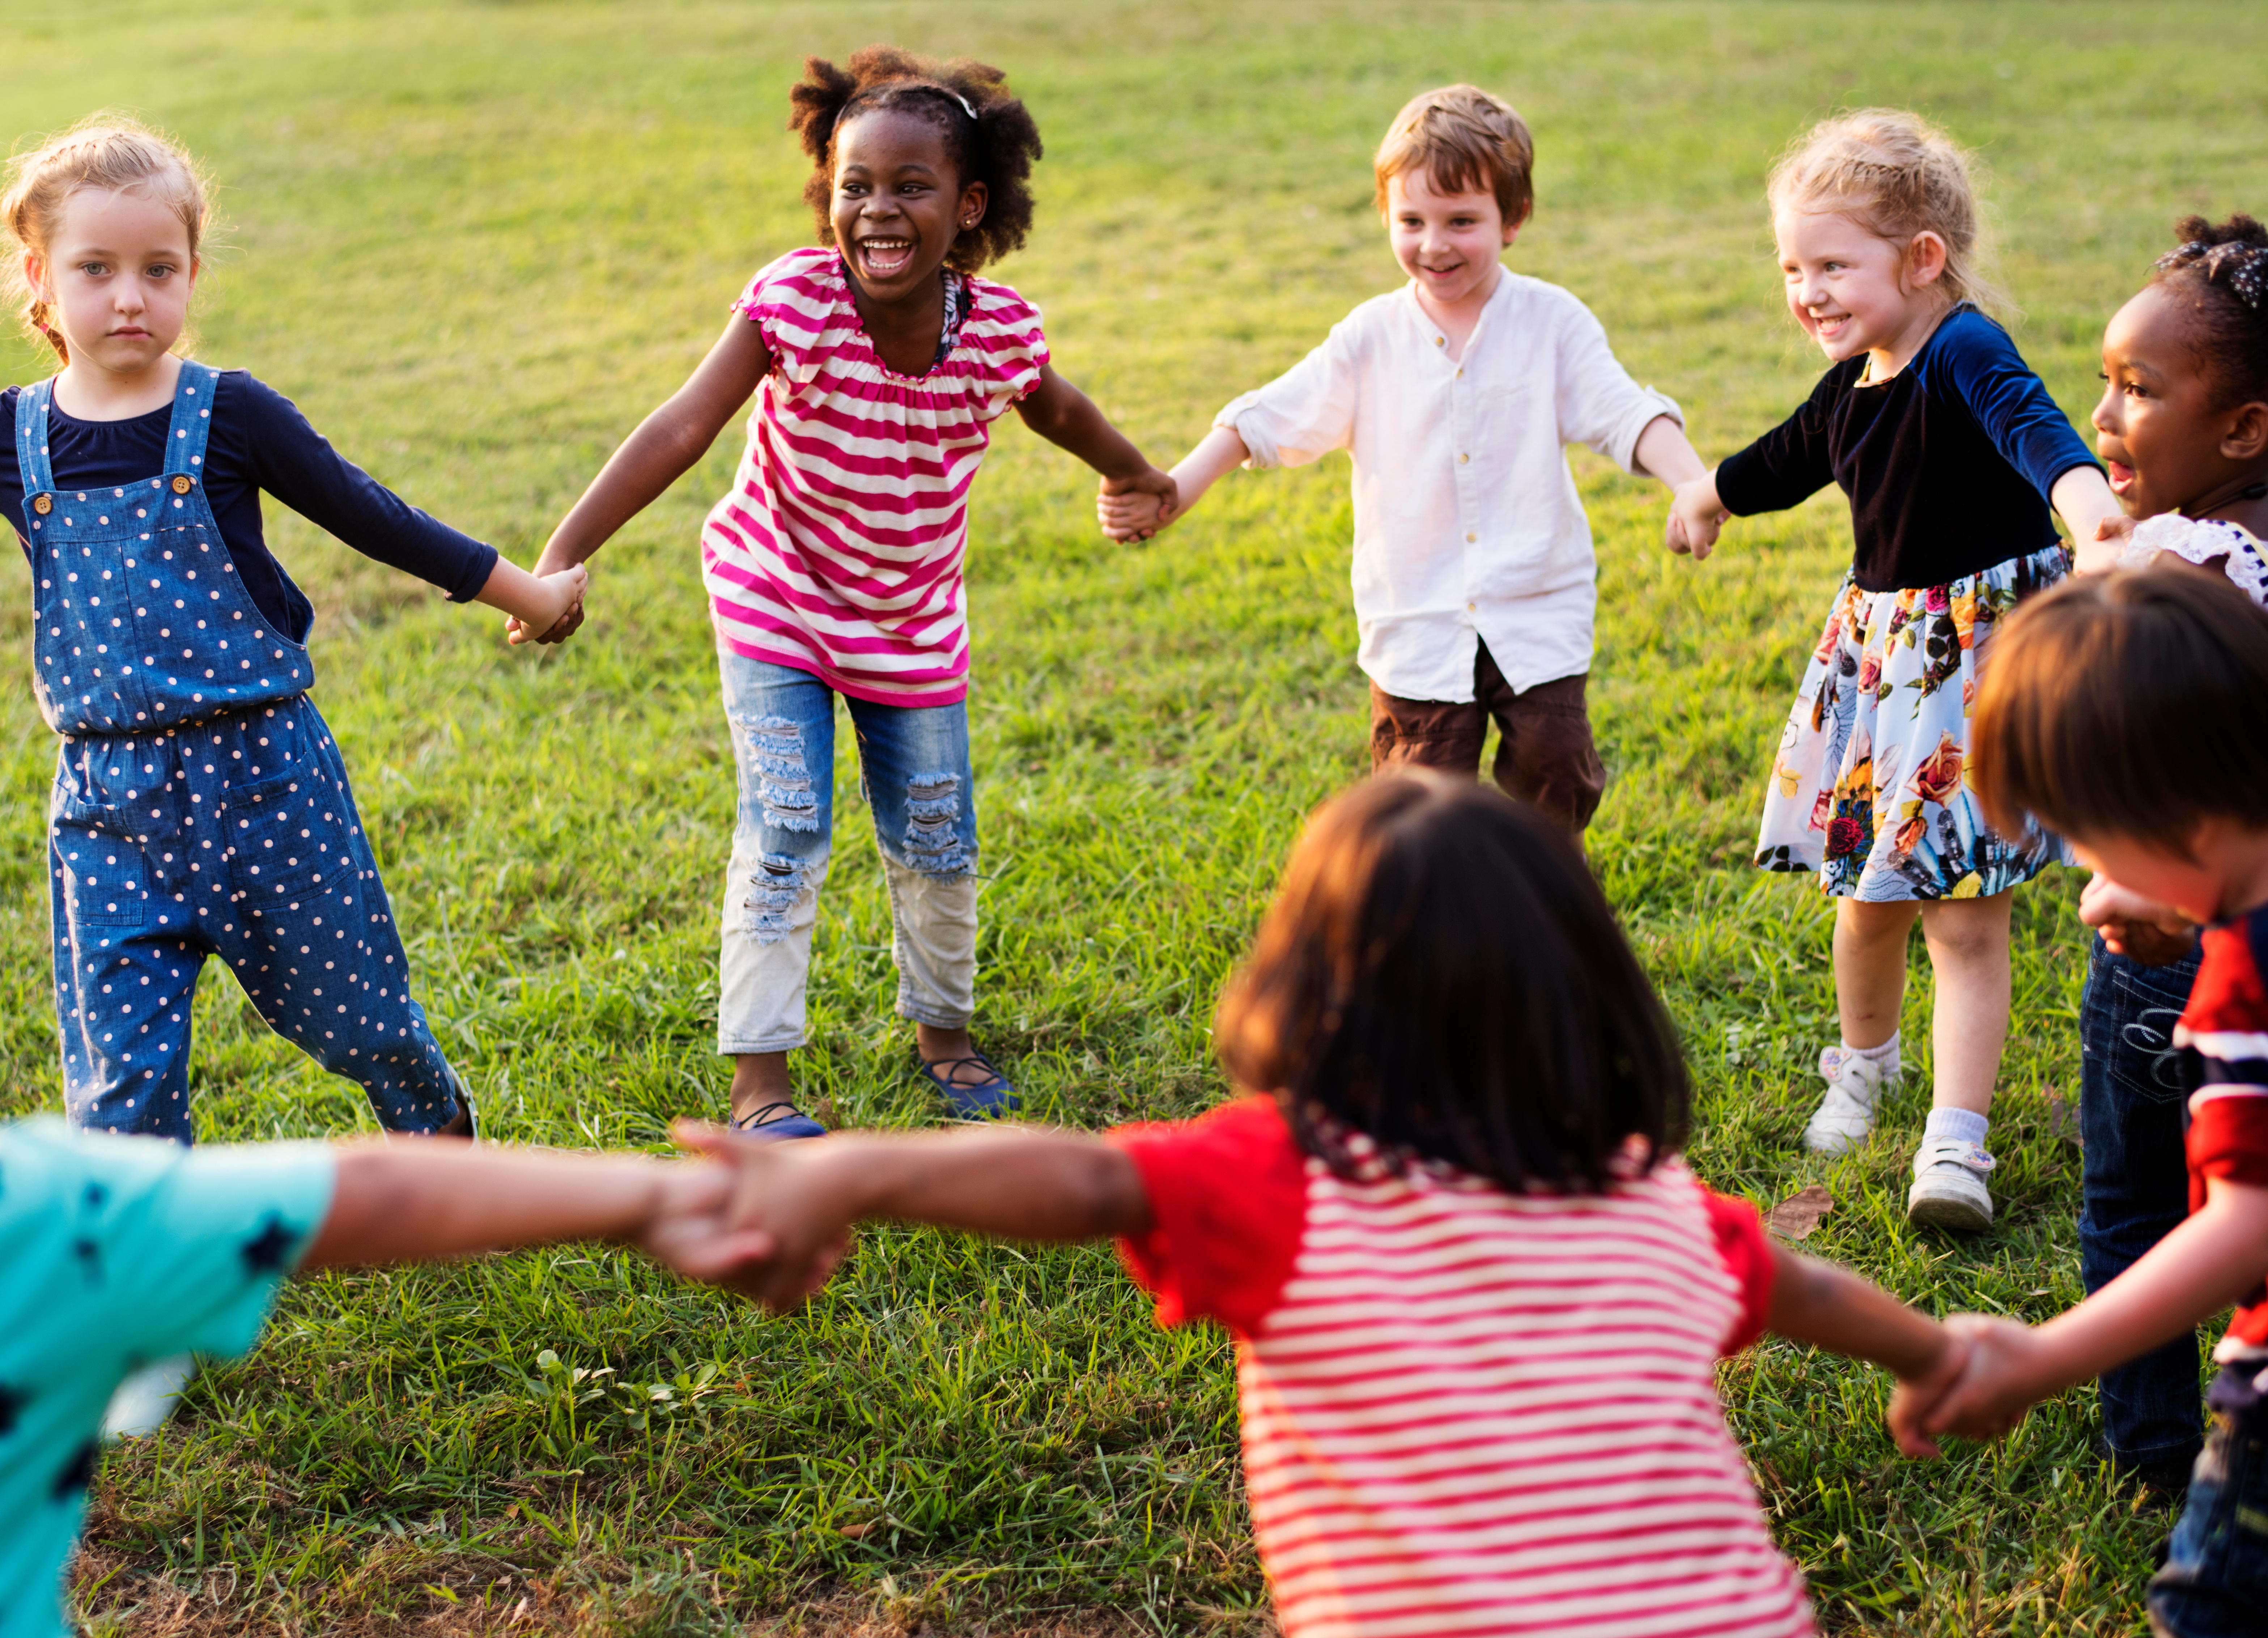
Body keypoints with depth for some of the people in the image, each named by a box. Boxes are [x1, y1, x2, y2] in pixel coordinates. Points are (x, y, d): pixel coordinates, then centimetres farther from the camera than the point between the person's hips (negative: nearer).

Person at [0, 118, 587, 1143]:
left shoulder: (228, 416, -7)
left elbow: (371, 519, 2)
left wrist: (522, 592, 9)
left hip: (261, 771, -1)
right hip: (107, 801, 2)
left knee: (347, 1005, 15)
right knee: (117, 1076, -1)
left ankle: (444, 1136, 43)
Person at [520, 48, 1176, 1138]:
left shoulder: (999, 329, -17)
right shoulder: (794, 300, -25)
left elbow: (1056, 410, 6)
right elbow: (682, 429, -31)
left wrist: (1136, 477, 25)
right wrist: (564, 556, -40)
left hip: (913, 626, 3)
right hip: (775, 603, -3)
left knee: (936, 843, 11)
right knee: (784, 834, -9)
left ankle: (942, 1028, 36)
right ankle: (759, 1077, 3)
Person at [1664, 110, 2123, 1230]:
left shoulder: (1964, 353, -19)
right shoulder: (1850, 388, 6)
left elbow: (2035, 430, -40)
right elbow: (1786, 463, 29)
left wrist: (2090, 512, -61)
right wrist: (1710, 494, 49)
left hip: (1981, 651, -7)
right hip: (1879, 647, 7)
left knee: (1964, 914, -7)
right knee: (1868, 897, 16)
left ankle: (1955, 1144, -5)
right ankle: (1863, 1066, 40)